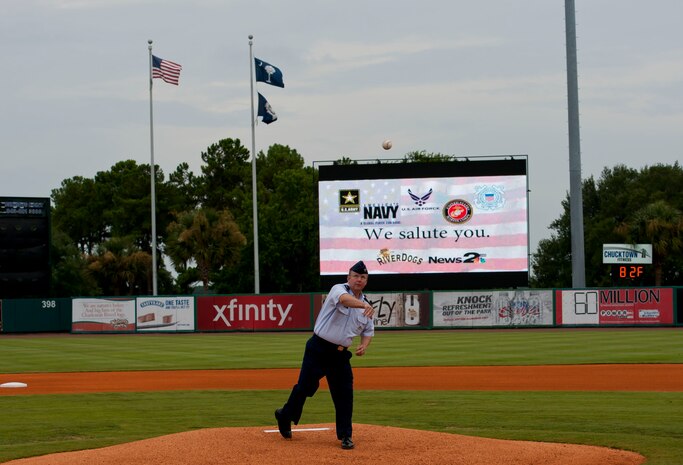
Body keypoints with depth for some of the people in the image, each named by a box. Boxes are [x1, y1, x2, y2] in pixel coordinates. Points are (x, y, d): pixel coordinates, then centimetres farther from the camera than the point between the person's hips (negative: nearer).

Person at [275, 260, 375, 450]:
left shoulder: (366, 304, 8)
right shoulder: (338, 290, -11)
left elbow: (368, 331, 18)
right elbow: (344, 299, -36)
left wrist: (364, 345, -4)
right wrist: (364, 305, -56)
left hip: (340, 355, 5)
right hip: (318, 349, -5)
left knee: (345, 394, 0)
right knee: (305, 387, 2)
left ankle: (345, 436, 8)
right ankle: (285, 416, 26)